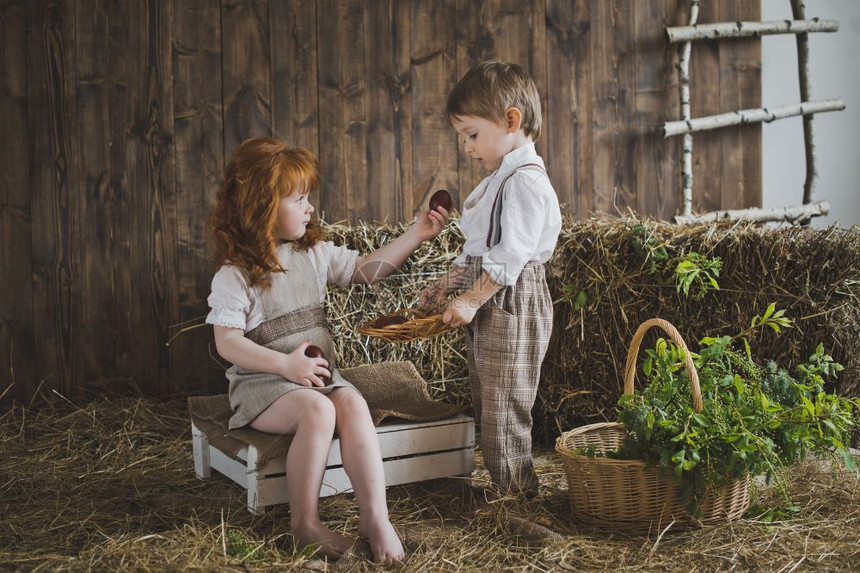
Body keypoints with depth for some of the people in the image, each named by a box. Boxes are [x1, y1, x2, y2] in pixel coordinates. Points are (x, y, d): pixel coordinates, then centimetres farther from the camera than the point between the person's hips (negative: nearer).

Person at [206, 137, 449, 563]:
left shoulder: (315, 254, 10)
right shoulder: (235, 274, -9)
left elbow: (367, 268, 16)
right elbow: (227, 343, -12)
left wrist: (416, 235, 8)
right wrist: (285, 364, -21)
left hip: (320, 374, 5)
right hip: (262, 383, -5)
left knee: (353, 405, -27)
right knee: (317, 411, -33)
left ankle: (375, 516, -26)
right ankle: (304, 523, -18)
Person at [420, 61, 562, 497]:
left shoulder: (525, 181, -17)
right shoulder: (497, 180, 16)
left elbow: (512, 254, -24)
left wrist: (471, 300, -23)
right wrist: (446, 284, 14)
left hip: (513, 304, -11)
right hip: (487, 305, 11)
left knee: (504, 410, -4)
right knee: (485, 406, 16)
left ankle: (516, 497, 7)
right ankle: (503, 490, 25)